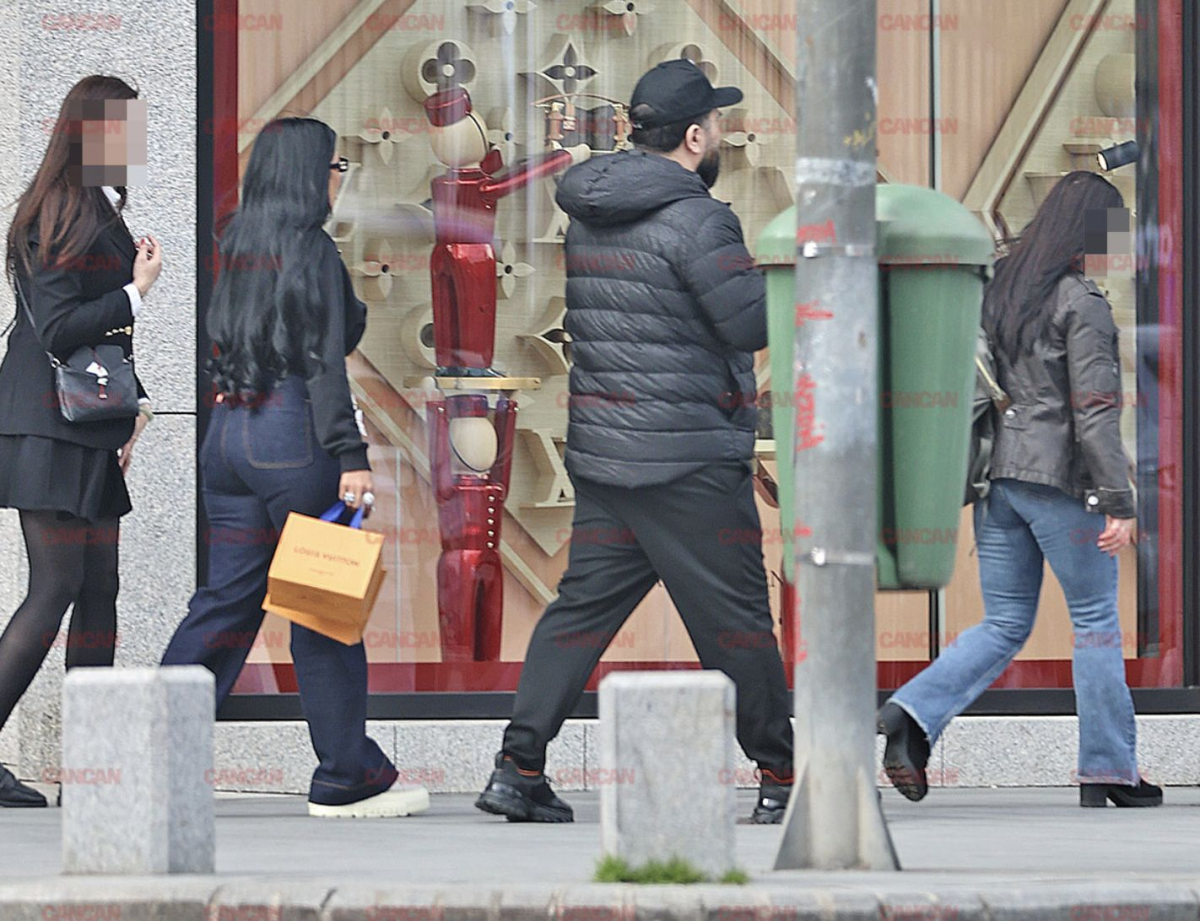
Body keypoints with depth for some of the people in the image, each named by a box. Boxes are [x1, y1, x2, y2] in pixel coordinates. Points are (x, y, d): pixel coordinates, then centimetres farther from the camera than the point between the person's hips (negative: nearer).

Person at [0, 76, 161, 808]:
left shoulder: (102, 213, 17)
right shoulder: (64, 216, -12)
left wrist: (134, 405, 14)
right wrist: (137, 293, -13)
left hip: (91, 434, 10)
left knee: (99, 591, 7)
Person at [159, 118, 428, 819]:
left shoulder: (238, 245, 12)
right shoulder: (312, 249, -10)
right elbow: (323, 364, -15)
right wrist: (351, 457, -16)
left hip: (228, 433, 8)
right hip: (292, 435, -8)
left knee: (228, 598, 11)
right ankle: (347, 777, 5)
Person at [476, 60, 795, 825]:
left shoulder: (590, 216, 11)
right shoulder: (694, 220, -15)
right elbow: (753, 324, -15)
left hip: (600, 448, 7)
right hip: (688, 460, -7)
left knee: (585, 604, 8)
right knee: (734, 618, 2)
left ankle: (519, 767, 1)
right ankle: (781, 781, 10)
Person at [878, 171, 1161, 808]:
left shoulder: (1000, 289, 11)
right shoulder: (1083, 304, -11)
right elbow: (1095, 410, -16)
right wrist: (1119, 502, -15)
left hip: (995, 472, 7)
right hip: (1059, 477, -7)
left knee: (1004, 624, 10)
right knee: (1096, 620, 6)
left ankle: (913, 715, -10)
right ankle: (1107, 770, 9)